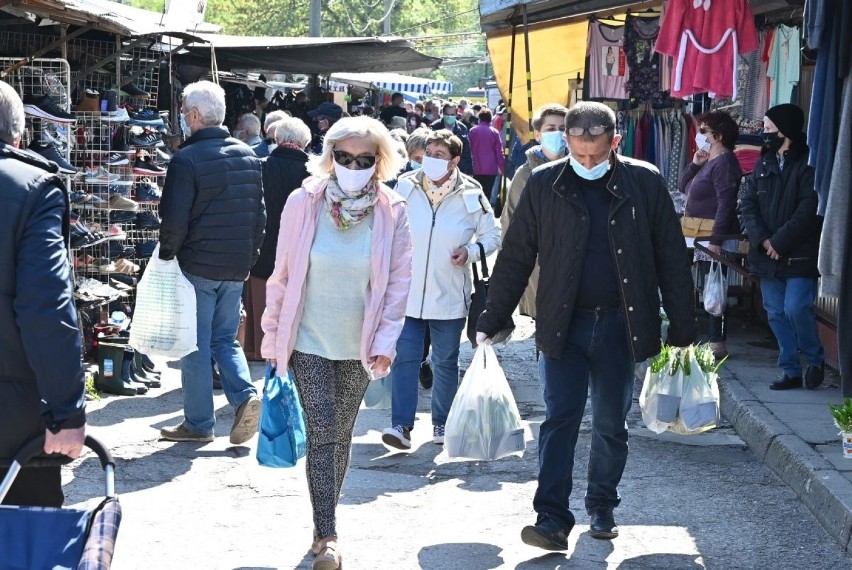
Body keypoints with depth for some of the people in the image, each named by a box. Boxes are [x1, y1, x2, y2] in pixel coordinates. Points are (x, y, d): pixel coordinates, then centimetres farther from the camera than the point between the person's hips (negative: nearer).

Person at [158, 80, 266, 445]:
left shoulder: (187, 160, -14)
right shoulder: (248, 157, 8)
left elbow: (174, 220, -16)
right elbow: (261, 214, 13)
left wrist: (166, 257, -2)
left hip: (197, 265, -6)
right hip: (236, 267, 6)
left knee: (196, 345, 3)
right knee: (225, 339, 17)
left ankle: (198, 424, 8)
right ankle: (245, 395, -4)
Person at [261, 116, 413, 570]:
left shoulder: (391, 212, -7)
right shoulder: (303, 203, -8)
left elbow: (398, 281, -1)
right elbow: (282, 275, -1)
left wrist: (384, 341, -8)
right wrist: (273, 338, 2)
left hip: (359, 345, 1)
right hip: (309, 341, -1)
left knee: (341, 436, 13)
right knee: (322, 434, -7)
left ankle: (325, 525, 28)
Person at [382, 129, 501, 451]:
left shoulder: (470, 195, -5)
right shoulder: (405, 187, -2)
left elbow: (492, 235, 6)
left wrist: (471, 251, -13)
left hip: (449, 296, 0)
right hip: (407, 293, 0)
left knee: (445, 362, 11)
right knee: (405, 358, -7)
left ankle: (442, 422, 25)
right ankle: (401, 425, -6)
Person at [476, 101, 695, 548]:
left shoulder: (644, 182, -3)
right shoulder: (545, 184, -2)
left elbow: (672, 259, 1)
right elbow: (515, 258, 3)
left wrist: (682, 329, 1)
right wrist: (490, 323, 2)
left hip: (620, 325, 0)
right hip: (563, 324, 0)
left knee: (611, 424, 11)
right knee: (560, 419, -6)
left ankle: (601, 507, 27)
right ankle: (553, 520, -7)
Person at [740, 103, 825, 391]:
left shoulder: (808, 164, -9)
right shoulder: (764, 164, 12)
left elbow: (808, 211, -15)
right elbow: (747, 203, 5)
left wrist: (779, 241, -15)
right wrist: (762, 240, -9)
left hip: (800, 256, -6)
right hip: (767, 256, 6)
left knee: (796, 309, -13)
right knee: (776, 314, 8)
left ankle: (816, 359, 11)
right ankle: (790, 371, 18)